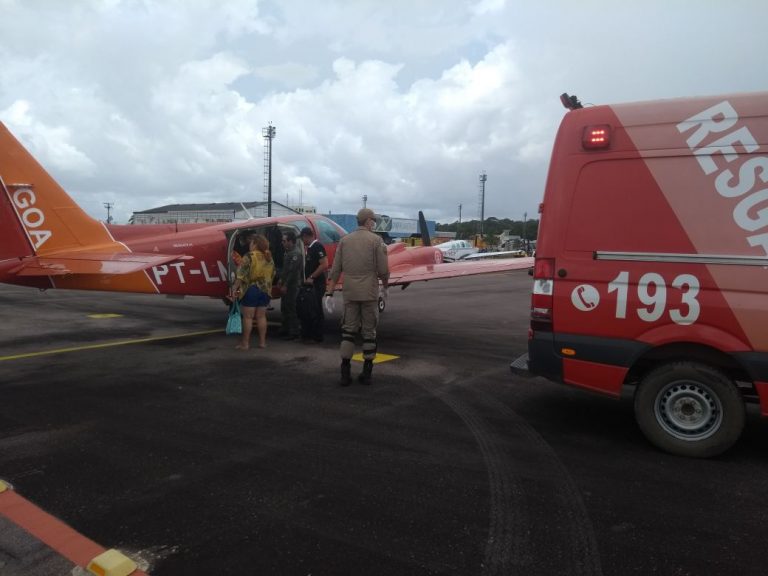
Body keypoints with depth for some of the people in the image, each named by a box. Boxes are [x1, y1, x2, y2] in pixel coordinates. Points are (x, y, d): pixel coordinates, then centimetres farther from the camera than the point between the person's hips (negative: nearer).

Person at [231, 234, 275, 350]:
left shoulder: (249, 257, -11)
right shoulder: (269, 258, 7)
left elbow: (241, 275, -15)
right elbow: (272, 275, 12)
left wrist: (235, 288, -9)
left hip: (250, 289, -5)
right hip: (265, 290, 5)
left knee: (248, 317, 1)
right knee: (261, 316, 11)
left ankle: (245, 343, 5)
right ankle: (262, 342, 14)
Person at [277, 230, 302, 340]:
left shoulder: (296, 253, -18)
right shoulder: (289, 251, 15)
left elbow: (292, 271, -22)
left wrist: (285, 285, -21)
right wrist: (281, 279, 16)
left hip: (292, 285, -10)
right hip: (286, 284, 10)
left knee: (291, 309, -6)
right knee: (284, 308, 17)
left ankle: (293, 332, 0)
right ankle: (285, 330, 28)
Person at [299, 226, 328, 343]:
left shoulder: (317, 247, -13)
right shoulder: (310, 248, 15)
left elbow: (324, 265, -22)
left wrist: (311, 277, -19)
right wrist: (307, 279, 11)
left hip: (317, 284, -9)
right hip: (310, 284, 9)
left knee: (316, 311, -4)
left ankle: (317, 337, 3)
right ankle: (307, 335, 21)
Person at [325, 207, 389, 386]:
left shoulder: (345, 240, 7)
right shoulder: (376, 240, -4)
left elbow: (336, 270, 3)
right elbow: (383, 270, -7)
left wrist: (330, 293, 5)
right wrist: (385, 286, 11)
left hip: (350, 293, 3)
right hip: (369, 293, -3)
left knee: (348, 330, 8)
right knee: (369, 331, 7)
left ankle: (345, 373, 5)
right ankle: (367, 372, 11)